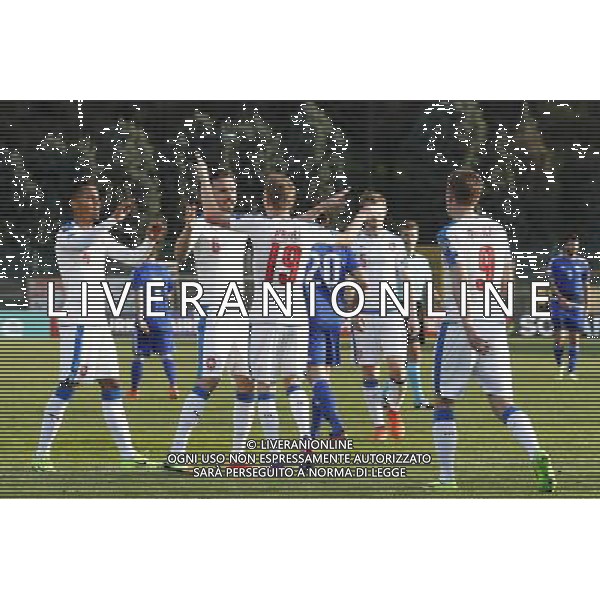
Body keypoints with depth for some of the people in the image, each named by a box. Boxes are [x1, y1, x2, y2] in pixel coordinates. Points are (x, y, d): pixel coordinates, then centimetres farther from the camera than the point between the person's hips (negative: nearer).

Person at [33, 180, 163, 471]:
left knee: (110, 384, 8)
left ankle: (126, 451, 10)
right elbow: (81, 245, -32)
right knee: (70, 383, -12)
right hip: (77, 320, -8)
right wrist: (113, 220, -41)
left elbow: (132, 257, 20)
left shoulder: (101, 236, 17)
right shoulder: (66, 234, -9)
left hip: (99, 321, 8)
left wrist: (150, 240, 0)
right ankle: (42, 453, -9)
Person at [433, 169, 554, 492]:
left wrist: (469, 330, -22)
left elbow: (460, 285, -17)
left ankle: (447, 475, 8)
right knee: (502, 402, 4)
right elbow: (505, 283, 15)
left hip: (461, 327, -5)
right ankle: (537, 456, -18)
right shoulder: (497, 229, 11)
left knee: (444, 401, 8)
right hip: (495, 326, 5)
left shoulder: (452, 233, -7)